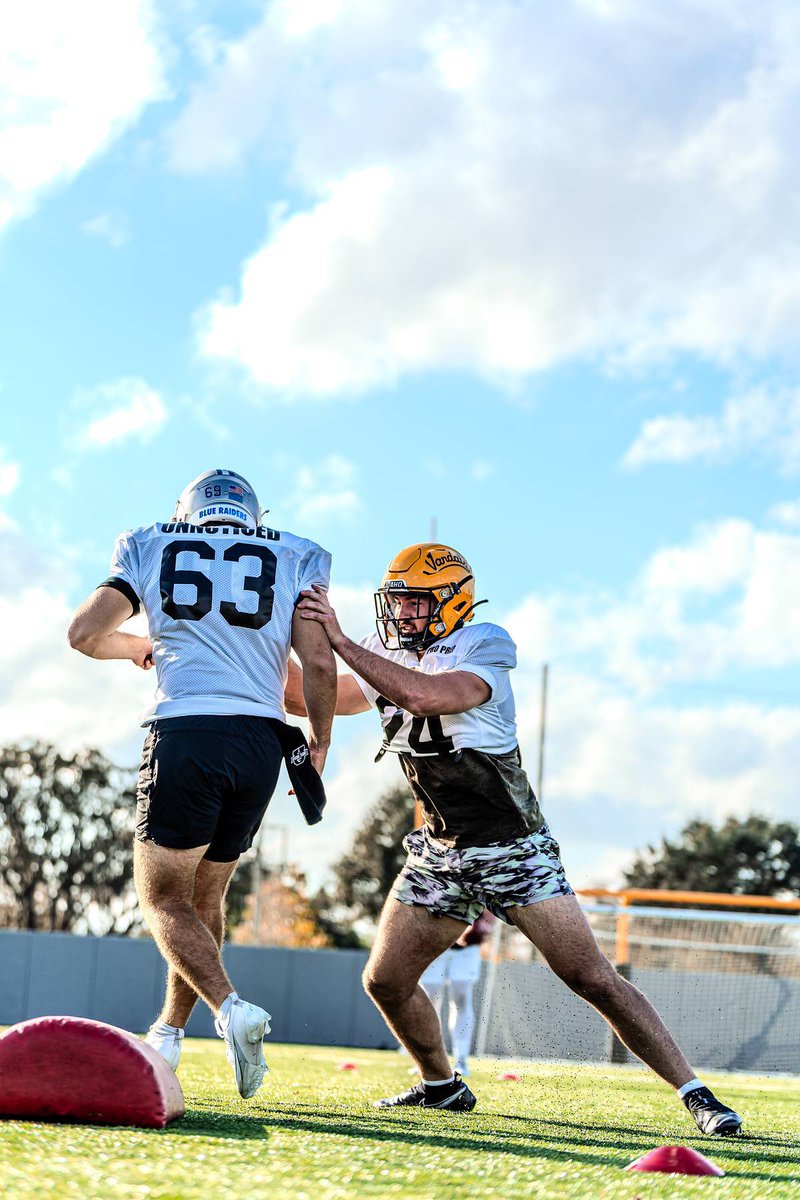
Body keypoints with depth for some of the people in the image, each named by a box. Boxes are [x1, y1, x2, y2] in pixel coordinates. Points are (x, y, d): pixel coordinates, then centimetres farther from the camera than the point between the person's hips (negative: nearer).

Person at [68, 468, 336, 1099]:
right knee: (205, 892, 18)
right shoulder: (293, 560, 15)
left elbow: (84, 633, 8)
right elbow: (319, 662, 4)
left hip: (186, 733, -3)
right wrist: (318, 746, 16)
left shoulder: (152, 548, 13)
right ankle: (168, 1034, 23)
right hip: (262, 740, 3)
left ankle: (231, 1008, -19)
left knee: (164, 896, 3)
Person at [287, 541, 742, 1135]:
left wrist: (340, 640, -33)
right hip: (440, 854, 7)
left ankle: (696, 1094, -4)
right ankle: (442, 1086, 27)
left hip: (513, 850, -7)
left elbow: (420, 695, -34)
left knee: (595, 979, -11)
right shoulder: (388, 660, 6)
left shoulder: (482, 653, -16)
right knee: (385, 980, 2)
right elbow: (308, 697, 11)